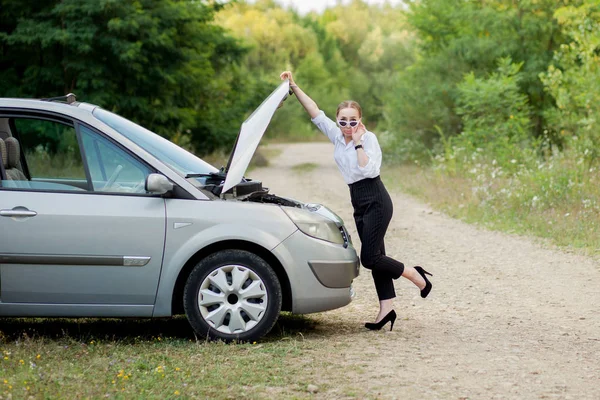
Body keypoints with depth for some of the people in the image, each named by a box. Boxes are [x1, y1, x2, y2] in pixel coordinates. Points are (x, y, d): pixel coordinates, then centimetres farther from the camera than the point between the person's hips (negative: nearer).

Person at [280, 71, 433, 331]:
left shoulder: (368, 138, -11)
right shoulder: (336, 135, 7)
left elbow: (369, 170, -23)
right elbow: (315, 113, 4)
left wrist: (358, 143, -21)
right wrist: (294, 87, -2)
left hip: (376, 201, -8)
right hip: (359, 202, 8)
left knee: (369, 258, -11)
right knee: (374, 257, 6)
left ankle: (416, 276, 7)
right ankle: (386, 309, 8)